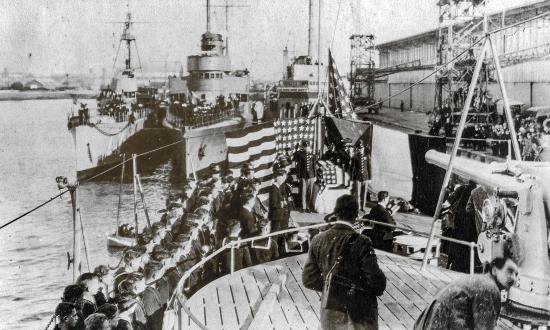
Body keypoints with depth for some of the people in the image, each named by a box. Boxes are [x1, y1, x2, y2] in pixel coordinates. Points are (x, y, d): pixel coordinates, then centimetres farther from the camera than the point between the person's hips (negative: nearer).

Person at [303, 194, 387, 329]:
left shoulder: (318, 241, -8)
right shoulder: (361, 243, -21)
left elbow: (309, 280, -1)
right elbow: (377, 283, -20)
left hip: (330, 314, 4)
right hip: (359, 313, -4)